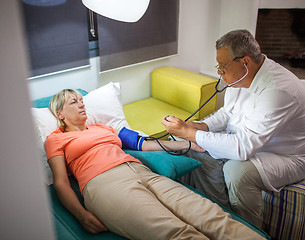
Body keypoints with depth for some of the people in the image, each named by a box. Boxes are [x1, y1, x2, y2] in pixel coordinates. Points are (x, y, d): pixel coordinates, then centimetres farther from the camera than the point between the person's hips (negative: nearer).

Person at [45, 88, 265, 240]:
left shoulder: (103, 128, 34)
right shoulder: (56, 139, 20)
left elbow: (142, 143, 32)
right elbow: (61, 183, 8)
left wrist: (187, 144, 25)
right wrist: (82, 215, -12)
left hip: (140, 171, 6)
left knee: (210, 216, -21)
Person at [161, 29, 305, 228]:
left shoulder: (278, 90, -33)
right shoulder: (240, 77, -5)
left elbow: (243, 147, -38)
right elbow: (228, 112, 11)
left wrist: (188, 133, -33)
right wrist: (201, 126, -11)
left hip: (288, 157, -8)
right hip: (249, 142, 9)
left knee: (237, 170, -33)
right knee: (198, 151, -4)